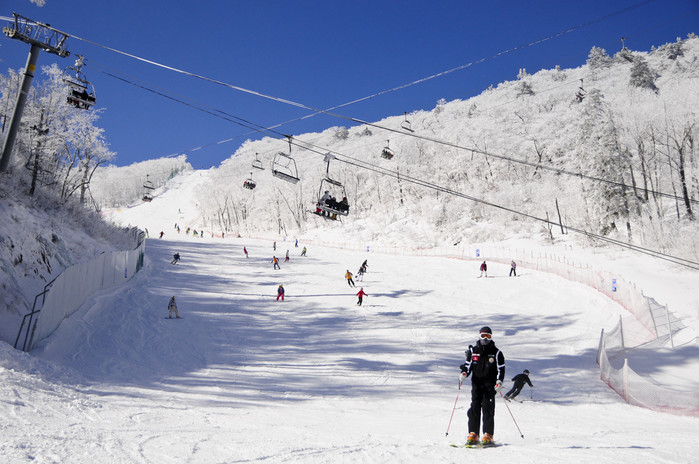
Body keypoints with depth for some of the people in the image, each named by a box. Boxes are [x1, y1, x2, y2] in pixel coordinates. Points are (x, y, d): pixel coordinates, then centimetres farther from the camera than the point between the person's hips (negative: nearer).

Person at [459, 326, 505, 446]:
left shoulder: (496, 353, 3)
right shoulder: (473, 351, 10)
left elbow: (501, 369, 3)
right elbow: (468, 364, 15)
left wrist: (499, 381, -12)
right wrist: (464, 373, -5)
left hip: (490, 385, -2)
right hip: (476, 384, 2)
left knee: (488, 409, -8)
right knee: (474, 408, -2)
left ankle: (488, 435, -3)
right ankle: (473, 434, 2)